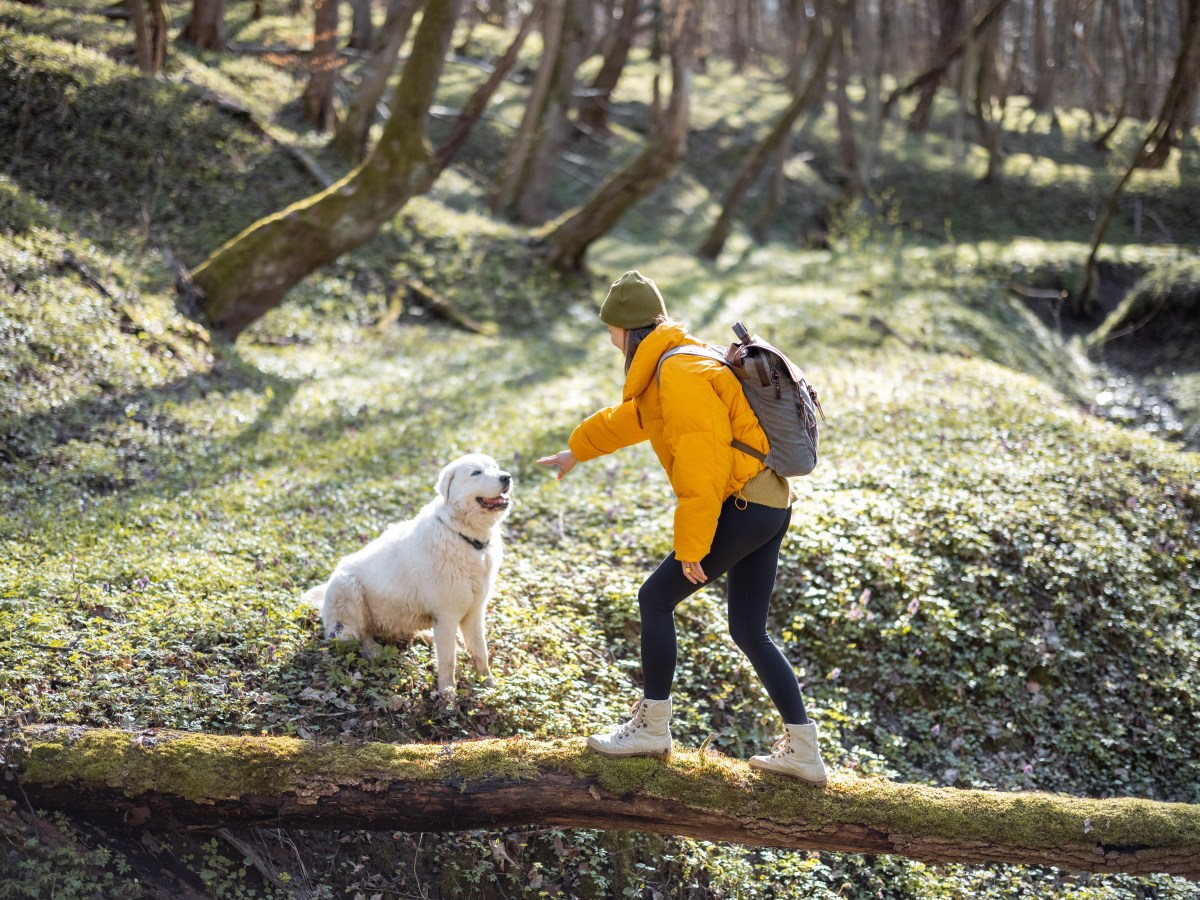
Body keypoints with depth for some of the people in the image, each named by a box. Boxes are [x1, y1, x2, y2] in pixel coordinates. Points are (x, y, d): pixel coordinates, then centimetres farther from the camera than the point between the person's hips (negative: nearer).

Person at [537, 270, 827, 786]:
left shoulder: (679, 374, -16)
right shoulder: (668, 369, 18)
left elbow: (701, 467, -21)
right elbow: (628, 417, 36)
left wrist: (690, 548, -17)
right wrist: (576, 450, 48)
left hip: (743, 507, -10)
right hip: (769, 508, 10)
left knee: (656, 598, 1)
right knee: (749, 632, 12)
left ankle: (651, 726, 11)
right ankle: (802, 750, 13)